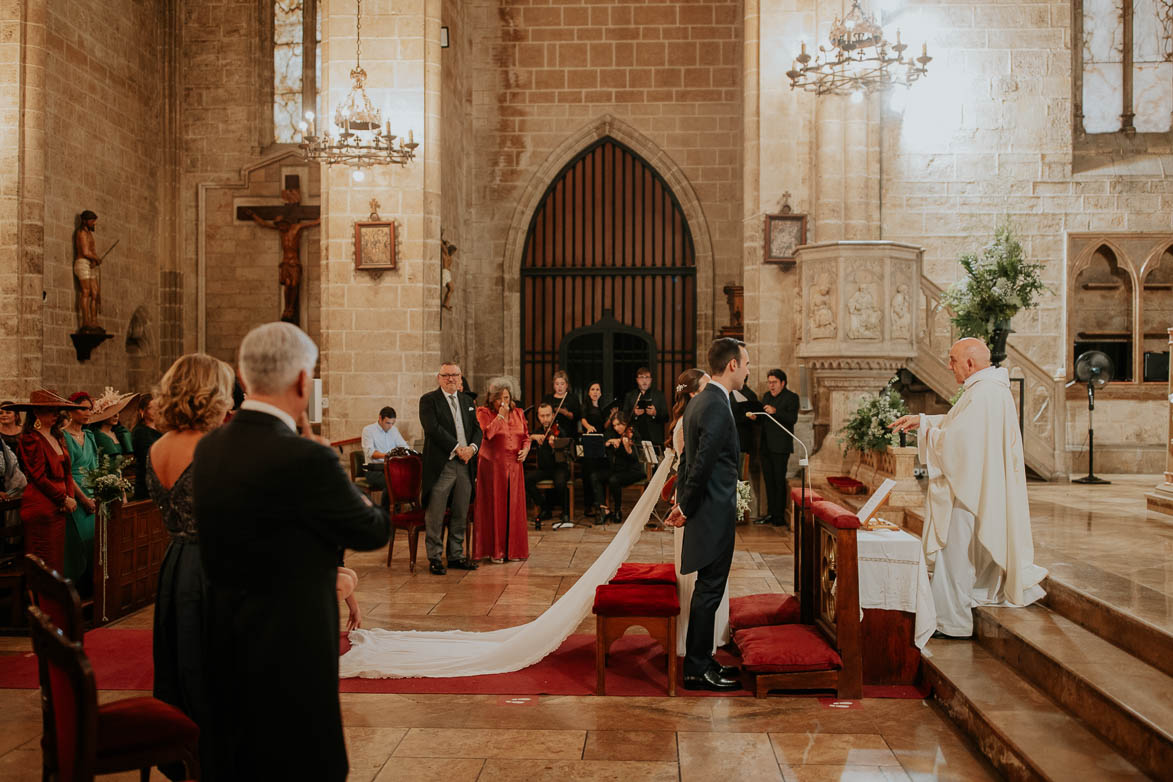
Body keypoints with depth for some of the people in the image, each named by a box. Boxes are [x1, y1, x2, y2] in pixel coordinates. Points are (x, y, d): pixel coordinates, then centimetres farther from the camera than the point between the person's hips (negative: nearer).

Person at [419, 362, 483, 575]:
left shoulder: (467, 401, 17)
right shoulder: (428, 400, -1)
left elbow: (477, 428, 14)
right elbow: (433, 429, -13)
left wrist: (472, 447, -7)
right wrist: (457, 449, -17)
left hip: (465, 464, 6)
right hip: (441, 465, -5)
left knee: (460, 514, 11)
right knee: (435, 515, -1)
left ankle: (456, 555, 21)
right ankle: (435, 558, 9)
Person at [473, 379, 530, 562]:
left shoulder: (518, 413, 12)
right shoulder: (484, 413, -3)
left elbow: (526, 436, 19)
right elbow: (486, 434, -20)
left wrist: (526, 449, -1)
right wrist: (501, 415, -15)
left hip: (514, 466, 5)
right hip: (492, 466, -4)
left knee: (514, 507, 6)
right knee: (494, 507, -2)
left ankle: (513, 549, 14)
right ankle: (494, 550, 5)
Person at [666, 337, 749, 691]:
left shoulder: (697, 402, 12)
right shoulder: (717, 407, -20)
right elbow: (701, 464, -22)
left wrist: (683, 502, 15)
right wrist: (685, 508, -11)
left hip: (707, 512, 10)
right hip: (715, 515, -10)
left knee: (707, 590, 17)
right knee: (709, 591, -1)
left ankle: (700, 661, 27)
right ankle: (697, 670, 9)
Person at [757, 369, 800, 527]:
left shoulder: (791, 397, -3)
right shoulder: (766, 396, 18)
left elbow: (792, 419, -16)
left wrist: (775, 411, -27)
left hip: (780, 446, -7)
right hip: (766, 446, 7)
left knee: (779, 481, -5)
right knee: (768, 480, 9)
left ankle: (779, 516, 0)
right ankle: (770, 513, 16)